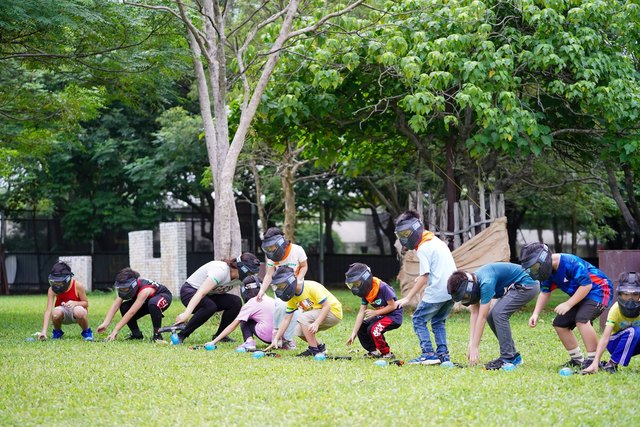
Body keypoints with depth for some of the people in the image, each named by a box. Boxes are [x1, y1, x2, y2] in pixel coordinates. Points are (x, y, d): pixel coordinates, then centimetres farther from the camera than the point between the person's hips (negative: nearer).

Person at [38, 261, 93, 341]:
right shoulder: (52, 290, -18)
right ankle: (57, 331, -1)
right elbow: (48, 310, -23)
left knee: (79, 311, -39)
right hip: (63, 315, 2)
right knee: (56, 312, -35)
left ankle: (86, 331, -8)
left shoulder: (78, 286, -21)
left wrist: (75, 303, -34)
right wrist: (44, 331, -33)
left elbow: (86, 303, -10)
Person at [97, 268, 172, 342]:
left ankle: (157, 335, -26)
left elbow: (131, 312, -43)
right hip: (147, 301, 7)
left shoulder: (144, 290, -39)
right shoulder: (126, 287, -20)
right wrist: (105, 324, -36)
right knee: (124, 308, -16)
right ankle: (136, 334, 0)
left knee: (153, 303, -42)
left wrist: (116, 330, -46)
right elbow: (115, 306, -23)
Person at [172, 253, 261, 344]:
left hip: (210, 295, 8)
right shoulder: (221, 271, -32)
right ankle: (181, 335, -25)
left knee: (236, 302, -14)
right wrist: (186, 314, -48)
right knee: (210, 306, -37)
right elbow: (201, 293, -40)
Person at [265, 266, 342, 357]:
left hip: (334, 311, -9)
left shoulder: (311, 287, -24)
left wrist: (316, 323, -38)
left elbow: (326, 306, -26)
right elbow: (286, 319, 2)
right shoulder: (292, 297, 0)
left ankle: (314, 350, -20)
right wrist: (276, 339, -4)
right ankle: (320, 348, 15)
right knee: (299, 331, -2)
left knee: (302, 318, -24)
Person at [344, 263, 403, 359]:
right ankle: (373, 351, 14)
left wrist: (375, 312, -21)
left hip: (394, 316, -9)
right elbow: (361, 313, -3)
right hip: (382, 315, 9)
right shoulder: (365, 293, -2)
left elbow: (392, 306, -22)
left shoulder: (382, 287, -26)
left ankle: (387, 354, -10)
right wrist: (353, 334, -7)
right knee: (361, 328, 1)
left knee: (373, 329, -27)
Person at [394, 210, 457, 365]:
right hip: (451, 290, 9)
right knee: (438, 321, 20)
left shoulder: (423, 249, -11)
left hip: (437, 291, -9)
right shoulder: (436, 241, 16)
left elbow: (424, 277, -14)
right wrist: (422, 277, 16)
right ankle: (442, 353, 13)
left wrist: (408, 298, -11)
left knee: (419, 320, 2)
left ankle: (428, 354, -5)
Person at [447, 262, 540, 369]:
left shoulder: (486, 283, -30)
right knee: (491, 317, 2)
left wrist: (475, 347, -23)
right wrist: (471, 343, -7)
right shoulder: (472, 281, -3)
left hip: (527, 285, -10)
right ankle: (513, 356, 10)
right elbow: (474, 313, -1)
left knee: (498, 313, -21)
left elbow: (482, 317, -27)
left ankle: (507, 358, -17)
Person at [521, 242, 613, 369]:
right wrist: (536, 314, -5)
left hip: (598, 291, -9)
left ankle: (593, 360, -25)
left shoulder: (570, 262, -30)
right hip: (580, 295, 9)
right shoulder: (548, 269, -3)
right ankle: (578, 360, 18)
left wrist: (568, 304, -26)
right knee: (560, 324, 6)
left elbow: (586, 285, -27)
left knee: (582, 319, -31)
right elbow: (545, 292, 7)